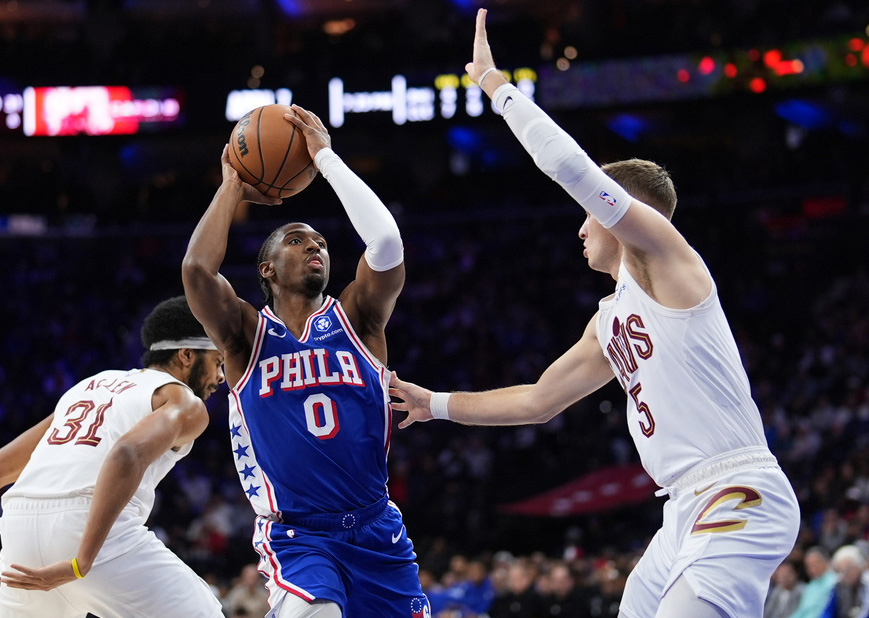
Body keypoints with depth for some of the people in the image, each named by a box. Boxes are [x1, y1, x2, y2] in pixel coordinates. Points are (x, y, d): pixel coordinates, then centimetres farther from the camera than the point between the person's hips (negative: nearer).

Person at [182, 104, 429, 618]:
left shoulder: (356, 319, 5)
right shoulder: (246, 335, 2)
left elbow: (386, 242, -14)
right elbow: (197, 268, -17)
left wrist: (325, 155, -7)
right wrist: (233, 188, -3)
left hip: (376, 529, 3)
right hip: (295, 534, -3)